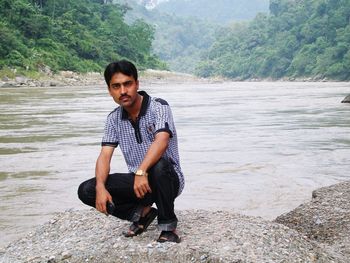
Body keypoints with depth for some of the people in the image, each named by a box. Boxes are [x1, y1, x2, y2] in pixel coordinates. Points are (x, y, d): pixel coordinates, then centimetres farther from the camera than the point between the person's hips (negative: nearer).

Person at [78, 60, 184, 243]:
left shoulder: (158, 107, -14)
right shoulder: (114, 119, 2)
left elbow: (161, 142, -31)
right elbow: (104, 156, -6)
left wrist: (141, 171, -46)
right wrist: (100, 187, -25)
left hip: (168, 179, -5)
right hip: (137, 181, 5)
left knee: (158, 166, -40)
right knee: (86, 191, -12)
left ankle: (168, 226, -17)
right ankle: (141, 213, 3)